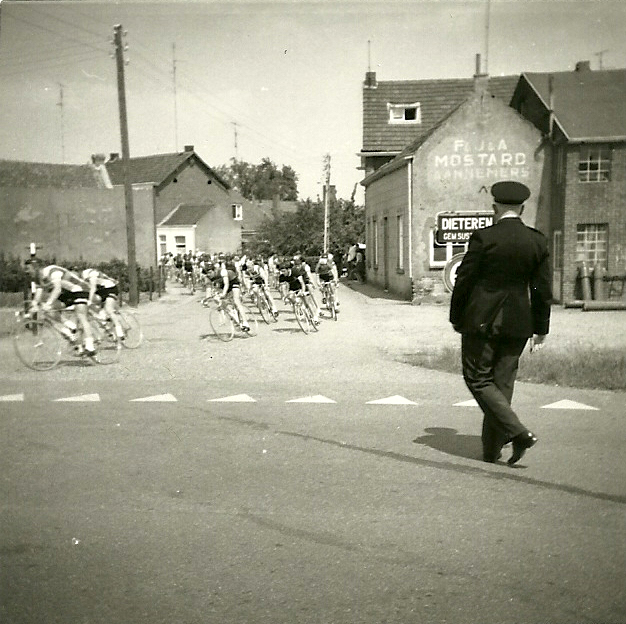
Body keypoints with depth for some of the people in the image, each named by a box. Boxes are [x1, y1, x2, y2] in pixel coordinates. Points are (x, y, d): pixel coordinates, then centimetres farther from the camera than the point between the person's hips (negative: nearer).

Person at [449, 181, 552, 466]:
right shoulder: (538, 241, 2)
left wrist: (456, 318, 5)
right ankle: (492, 449, 18)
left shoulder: (483, 238, -10)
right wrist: (541, 327, 13)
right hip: (517, 323, 5)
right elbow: (542, 289, 5)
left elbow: (464, 280, -8)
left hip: (482, 320, -4)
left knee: (478, 379, 5)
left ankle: (518, 432, -9)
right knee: (502, 382, 12)